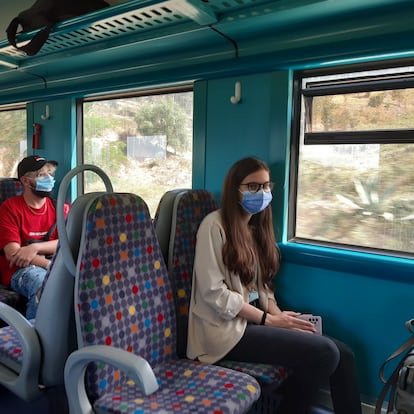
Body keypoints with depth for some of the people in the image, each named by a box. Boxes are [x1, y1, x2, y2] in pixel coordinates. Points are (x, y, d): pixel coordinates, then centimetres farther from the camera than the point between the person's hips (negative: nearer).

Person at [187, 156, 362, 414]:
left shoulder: (257, 227, 15)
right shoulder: (215, 225, -11)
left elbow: (261, 285, 13)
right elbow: (213, 292, -17)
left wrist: (278, 315, -6)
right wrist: (268, 319, -15)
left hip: (254, 320, 8)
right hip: (225, 328, -7)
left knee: (343, 355, -9)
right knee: (324, 353, -20)